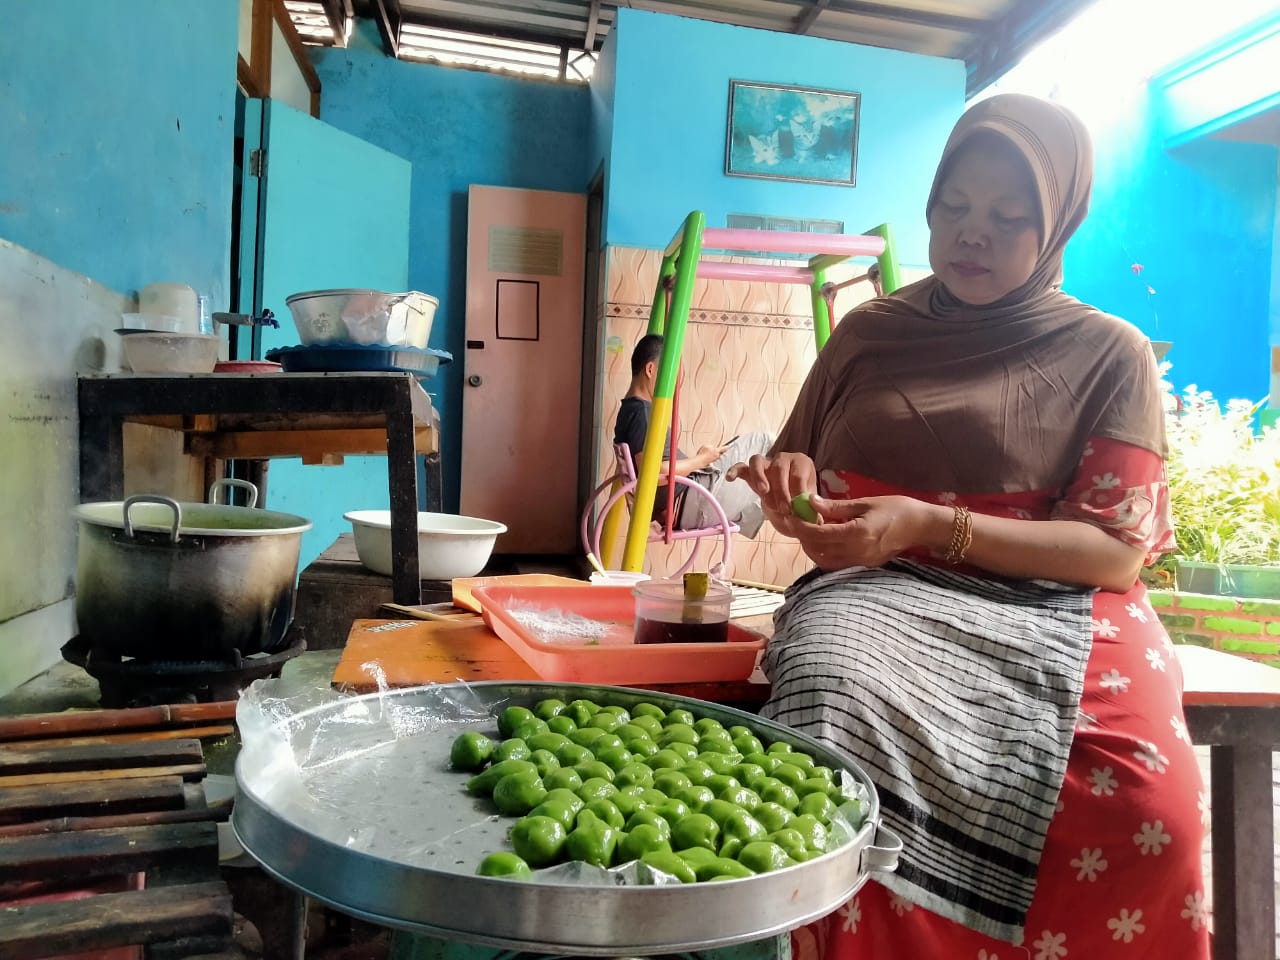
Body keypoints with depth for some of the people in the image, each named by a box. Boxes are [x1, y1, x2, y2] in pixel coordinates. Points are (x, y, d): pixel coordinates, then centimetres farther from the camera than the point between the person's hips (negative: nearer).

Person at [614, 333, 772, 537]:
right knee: (762, 443, 4)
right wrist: (700, 460, -14)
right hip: (685, 506, -10)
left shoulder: (630, 409, 12)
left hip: (675, 504, 10)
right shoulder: (642, 412, -19)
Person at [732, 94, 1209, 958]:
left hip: (1056, 608, 0)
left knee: (1150, 797, -30)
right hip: (878, 595, 1)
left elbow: (1118, 554, -1)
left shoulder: (1110, 355, 7)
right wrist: (791, 487, -4)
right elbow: (802, 485, 22)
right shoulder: (869, 333, 14)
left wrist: (931, 524, -14)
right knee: (840, 693, -34)